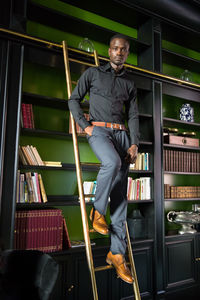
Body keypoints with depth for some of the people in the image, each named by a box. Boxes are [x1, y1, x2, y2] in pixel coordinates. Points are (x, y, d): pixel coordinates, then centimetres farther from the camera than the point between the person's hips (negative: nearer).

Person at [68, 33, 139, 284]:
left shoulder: (129, 83, 19)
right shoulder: (92, 73, 10)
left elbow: (133, 116, 13)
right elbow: (74, 100, 8)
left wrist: (134, 144, 0)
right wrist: (85, 125, -6)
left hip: (121, 133, 3)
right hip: (98, 130, -3)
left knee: (120, 195, -3)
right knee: (112, 162, -37)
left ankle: (117, 253, 4)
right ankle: (97, 211, -11)